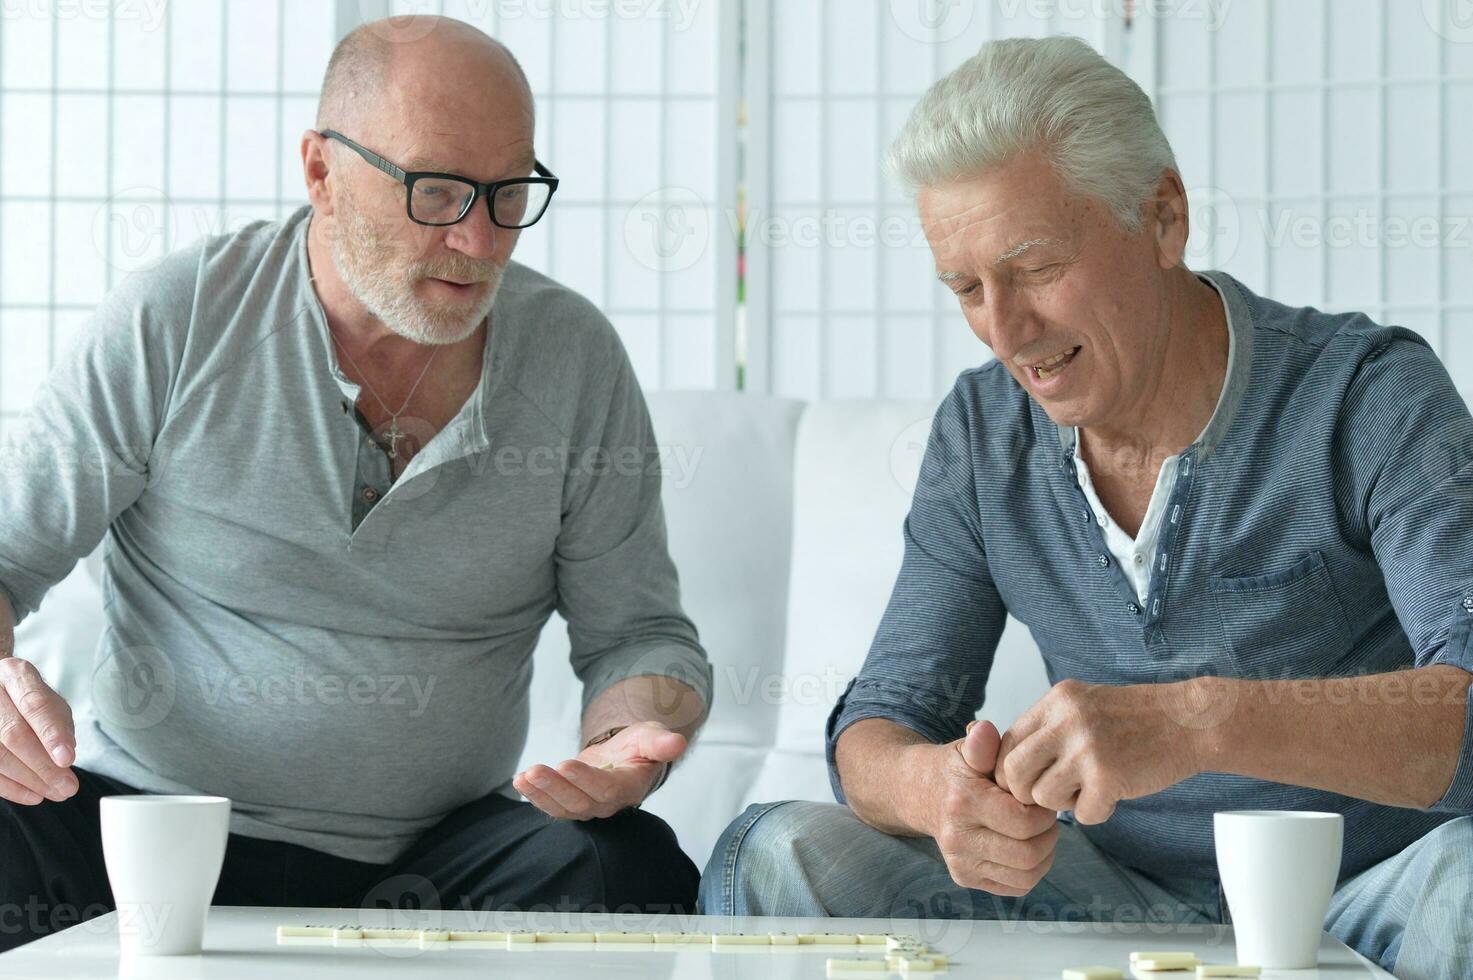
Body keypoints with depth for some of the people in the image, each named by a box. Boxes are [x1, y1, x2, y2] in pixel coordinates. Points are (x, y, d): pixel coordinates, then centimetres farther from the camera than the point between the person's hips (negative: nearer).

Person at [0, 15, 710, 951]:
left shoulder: (575, 358, 0)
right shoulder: (177, 321, -6)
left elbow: (638, 631, 8)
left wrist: (633, 741, -17)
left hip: (429, 854, 2)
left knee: (631, 868, -27)